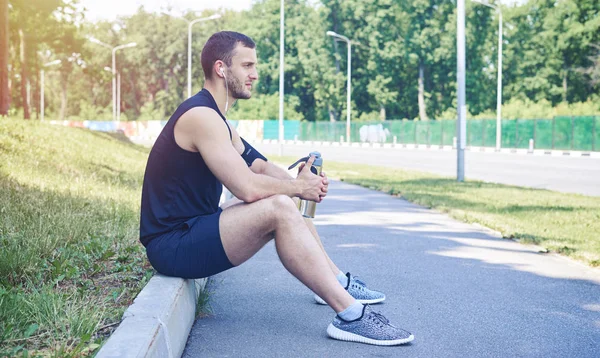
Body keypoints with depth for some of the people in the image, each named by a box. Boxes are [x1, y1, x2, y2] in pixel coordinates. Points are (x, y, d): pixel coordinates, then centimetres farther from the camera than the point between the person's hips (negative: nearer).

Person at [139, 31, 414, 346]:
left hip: (194, 227, 11)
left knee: (287, 204, 18)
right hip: (174, 244, -11)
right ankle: (350, 316, -25)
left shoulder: (213, 115, 15)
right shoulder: (201, 116, -19)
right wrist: (297, 187, -10)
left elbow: (258, 166, 15)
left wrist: (298, 184, -5)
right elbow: (247, 187, -27)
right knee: (279, 208, -26)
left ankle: (337, 282, 30)